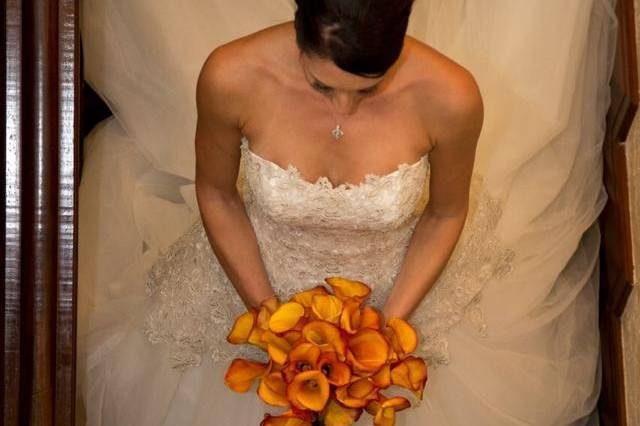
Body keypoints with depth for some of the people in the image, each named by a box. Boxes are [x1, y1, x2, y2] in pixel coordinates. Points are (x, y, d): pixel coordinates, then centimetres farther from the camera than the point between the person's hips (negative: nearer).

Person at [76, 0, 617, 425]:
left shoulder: (451, 96, -32)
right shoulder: (231, 76, -32)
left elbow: (445, 214, -11)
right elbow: (216, 194, -12)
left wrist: (389, 326, -17)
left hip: (397, 288, 0)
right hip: (261, 273, 1)